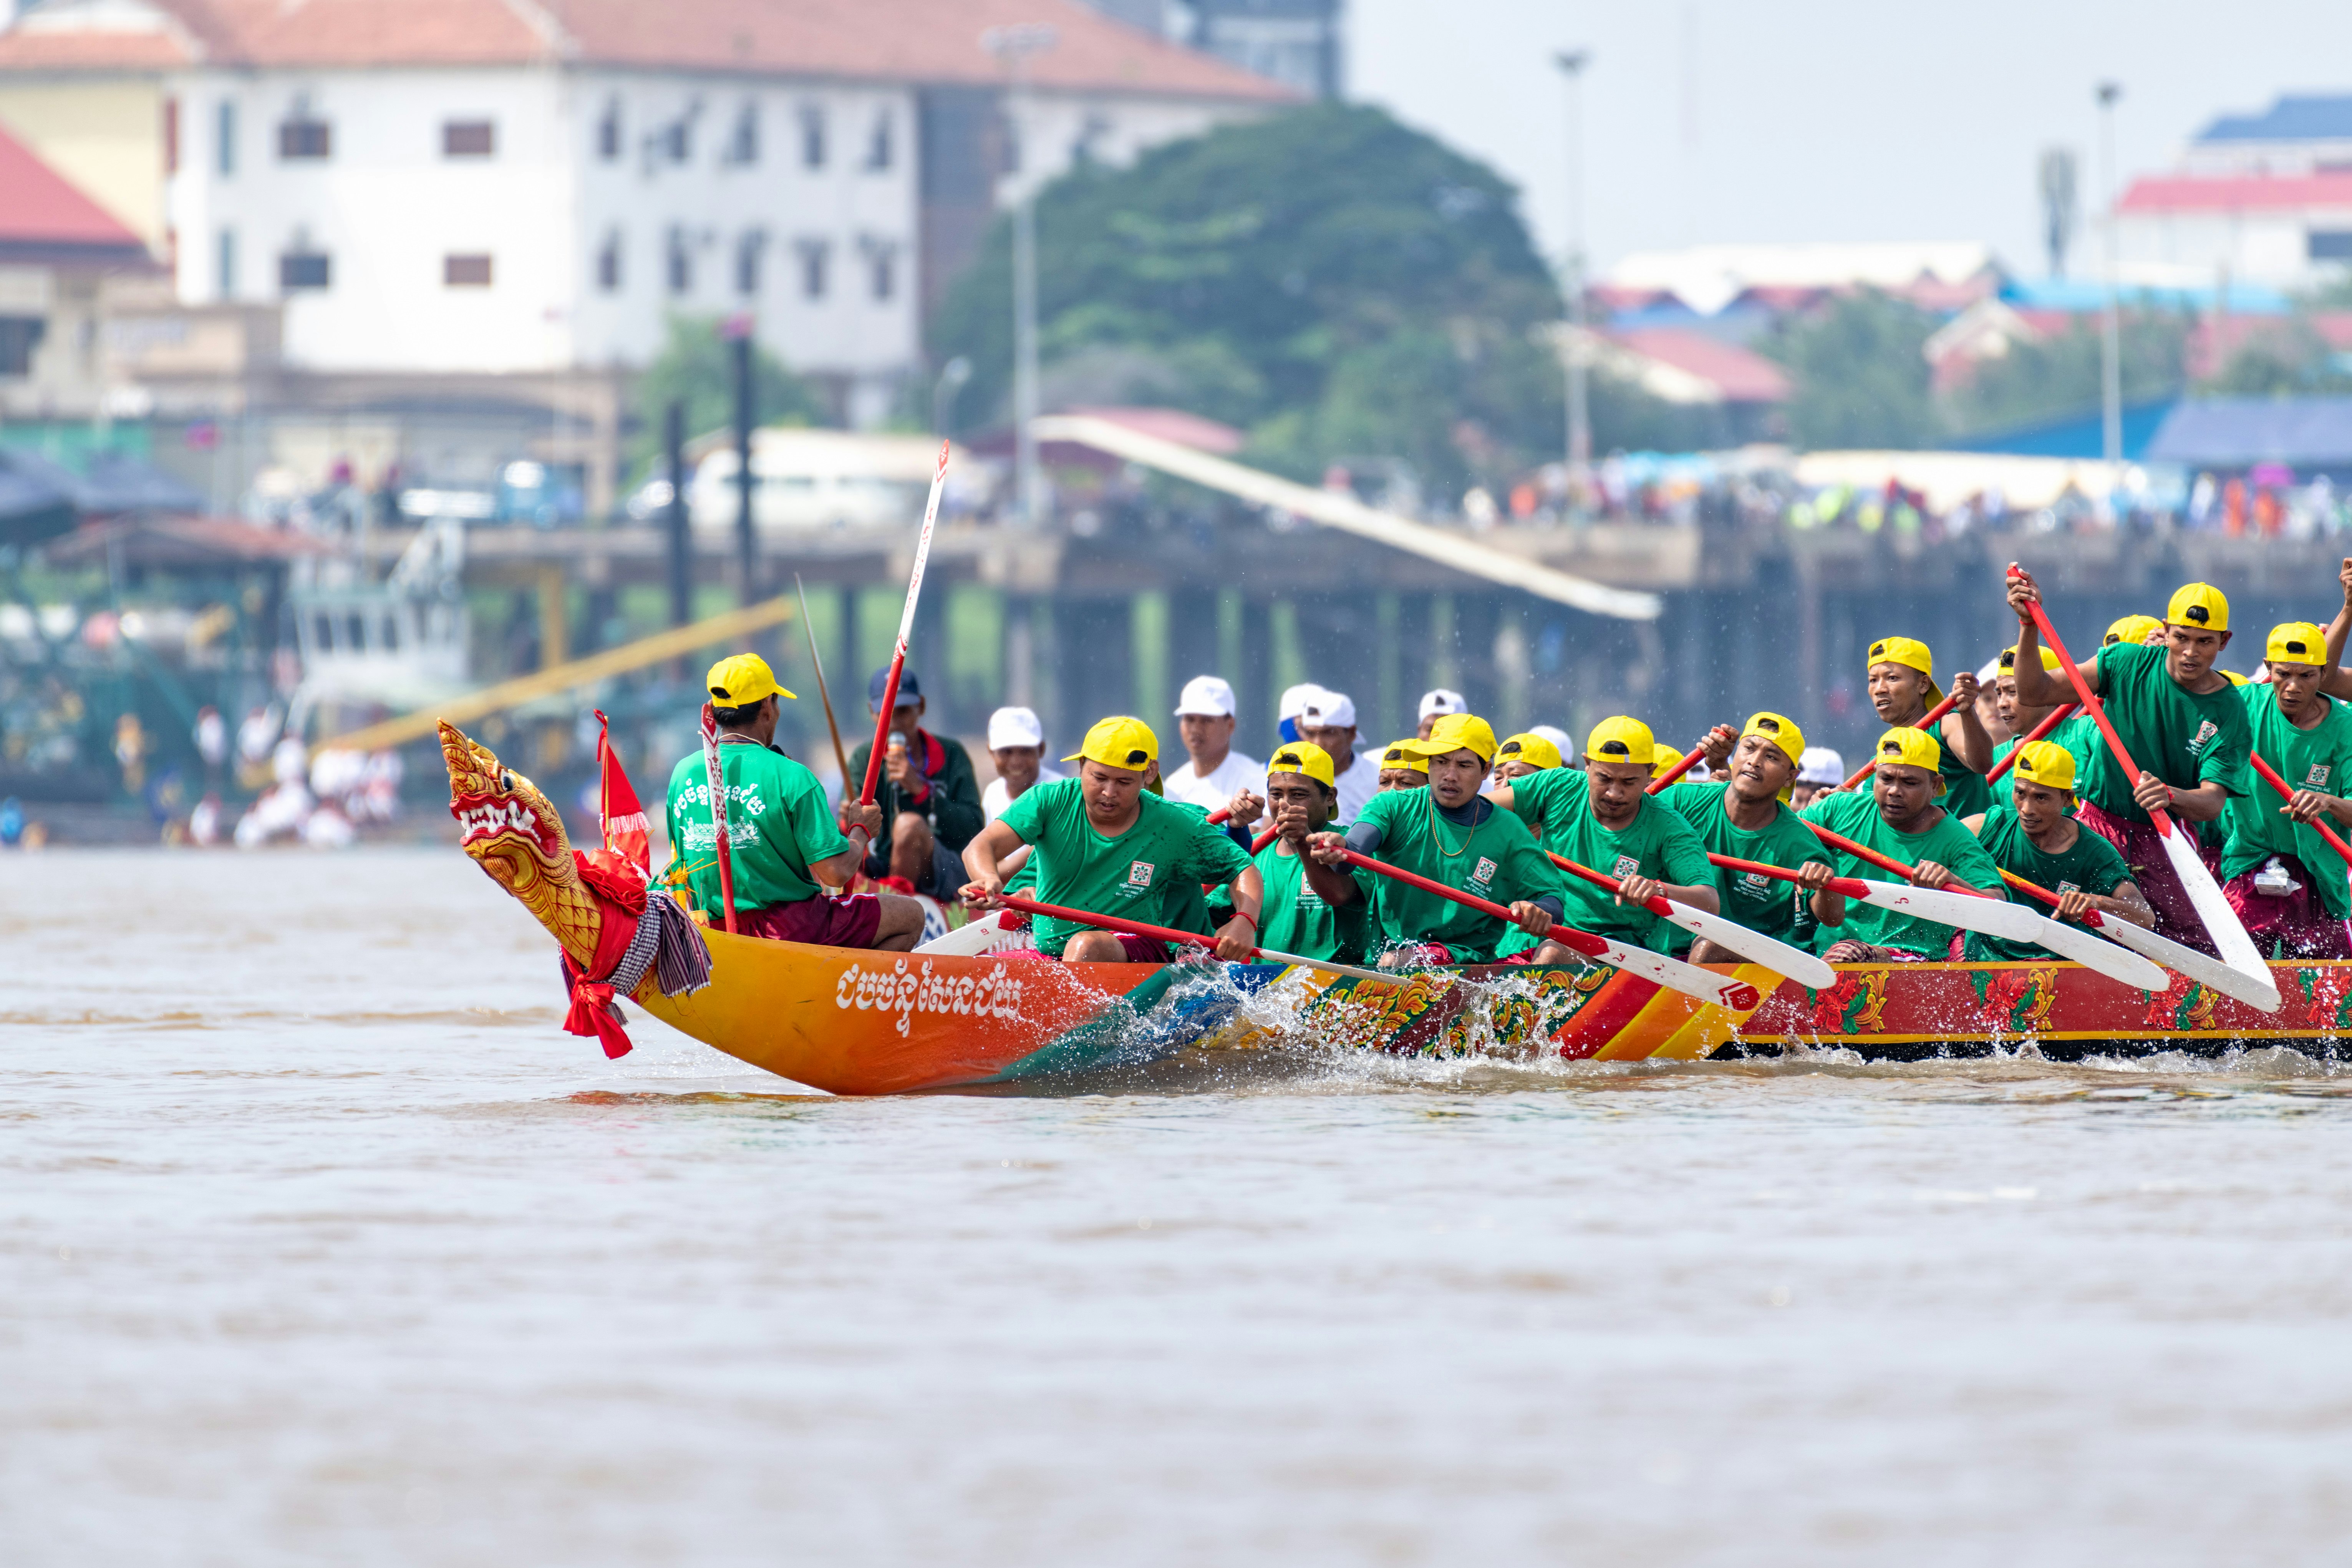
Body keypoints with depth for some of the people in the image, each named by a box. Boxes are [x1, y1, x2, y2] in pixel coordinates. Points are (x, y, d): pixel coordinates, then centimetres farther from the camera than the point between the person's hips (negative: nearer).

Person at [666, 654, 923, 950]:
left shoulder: (682, 774, 1)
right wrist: (861, 830, 3)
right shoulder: (791, 777, -18)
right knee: (912, 915, 10)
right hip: (793, 930, -7)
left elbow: (682, 874, 11)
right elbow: (836, 873, -18)